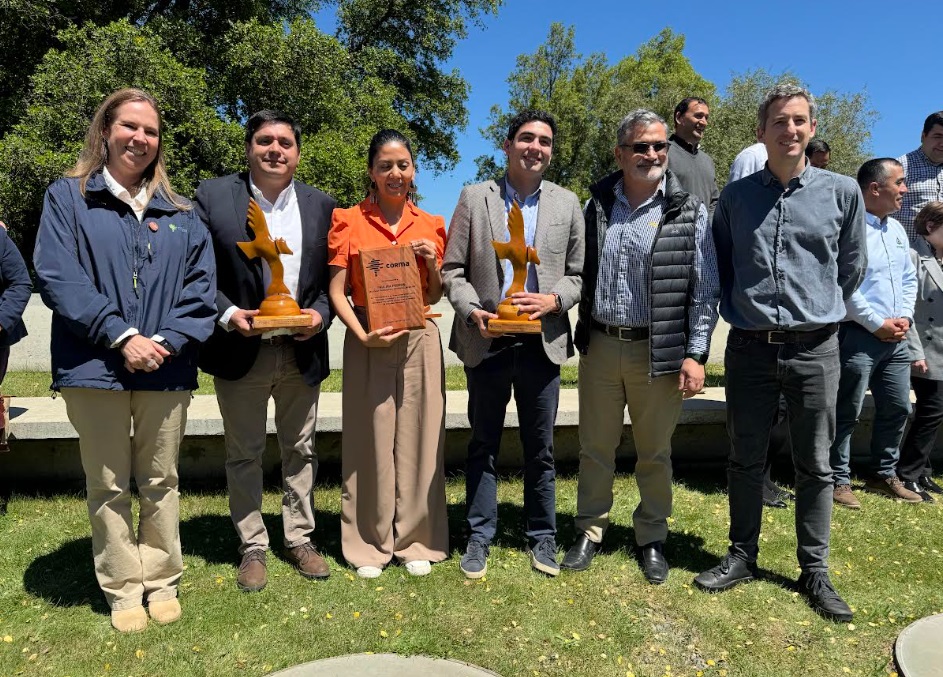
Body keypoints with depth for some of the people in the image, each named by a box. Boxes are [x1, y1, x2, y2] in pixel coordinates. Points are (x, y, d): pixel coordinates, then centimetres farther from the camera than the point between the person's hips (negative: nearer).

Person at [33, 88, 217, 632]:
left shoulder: (180, 213, 13)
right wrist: (122, 337, -16)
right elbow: (57, 277, -6)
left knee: (161, 481, 11)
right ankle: (123, 590, 22)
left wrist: (168, 341, -11)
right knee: (108, 485, 7)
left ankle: (162, 582, 24)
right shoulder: (67, 198, 5)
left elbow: (201, 286, 4)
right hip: (96, 365, -2)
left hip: (167, 369, 2)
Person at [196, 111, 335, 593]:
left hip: (302, 350, 2)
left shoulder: (321, 206, 5)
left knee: (300, 450, 13)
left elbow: (332, 276, 7)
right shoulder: (213, 196, -2)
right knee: (244, 454, 10)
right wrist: (227, 314, -16)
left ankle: (299, 539, 28)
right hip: (241, 350, -1)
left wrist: (321, 313, -10)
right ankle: (252, 547, 25)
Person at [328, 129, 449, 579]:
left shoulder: (430, 226, 9)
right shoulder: (348, 221, 2)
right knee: (370, 440, 3)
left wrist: (432, 263, -5)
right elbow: (337, 293, -2)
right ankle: (370, 546, 19)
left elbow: (434, 297, 13)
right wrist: (364, 336, -15)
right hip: (368, 343, -2)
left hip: (420, 340, 2)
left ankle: (416, 541, 22)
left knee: (417, 439, 6)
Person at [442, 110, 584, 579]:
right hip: (487, 342, -1)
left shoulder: (567, 204, 7)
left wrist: (554, 299, -12)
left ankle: (542, 537, 29)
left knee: (540, 448, 11)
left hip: (542, 343, 1)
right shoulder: (474, 198, 3)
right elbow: (452, 269, 2)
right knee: (483, 444, 11)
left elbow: (579, 272, 7)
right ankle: (479, 538, 26)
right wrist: (472, 311, -14)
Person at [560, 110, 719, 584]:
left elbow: (704, 290, -4)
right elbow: (577, 273, 8)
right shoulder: (597, 205, 5)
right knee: (595, 447, 12)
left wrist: (696, 353, -9)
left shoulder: (690, 212, -2)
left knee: (654, 452, 11)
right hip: (600, 346, 2)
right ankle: (590, 532, 29)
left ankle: (652, 539, 30)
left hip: (659, 351, -2)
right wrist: (580, 335, 1)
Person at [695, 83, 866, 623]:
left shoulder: (843, 191, 2)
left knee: (815, 466, 8)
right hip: (750, 349, 1)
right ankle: (743, 556, 26)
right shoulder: (736, 196, 5)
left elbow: (853, 268, 13)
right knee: (746, 460, 10)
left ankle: (815, 571, 23)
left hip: (815, 349, 0)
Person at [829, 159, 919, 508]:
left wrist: (904, 316, 3)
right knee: (847, 413, -1)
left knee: (897, 408, 15)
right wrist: (877, 324, -15)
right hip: (858, 336, -8)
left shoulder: (896, 229, 15)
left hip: (895, 337, 9)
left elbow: (909, 279, 19)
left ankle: (884, 475, 31)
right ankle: (839, 481, 11)